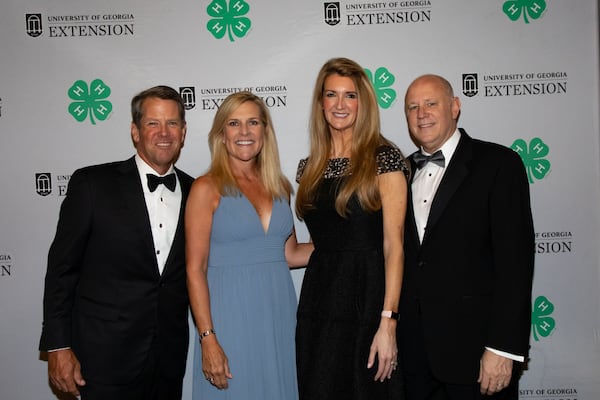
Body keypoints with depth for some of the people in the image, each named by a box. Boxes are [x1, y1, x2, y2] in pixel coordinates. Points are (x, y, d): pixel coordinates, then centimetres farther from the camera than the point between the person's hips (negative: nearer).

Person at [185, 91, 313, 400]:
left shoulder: (280, 186, 8)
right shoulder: (207, 188, -6)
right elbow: (195, 270, -9)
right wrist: (207, 339, -13)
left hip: (279, 313, 5)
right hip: (230, 316, -4)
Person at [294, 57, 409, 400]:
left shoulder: (384, 158, -6)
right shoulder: (310, 167, 10)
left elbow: (393, 244, -12)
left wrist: (388, 323, -17)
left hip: (367, 299, -5)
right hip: (318, 302, 5)